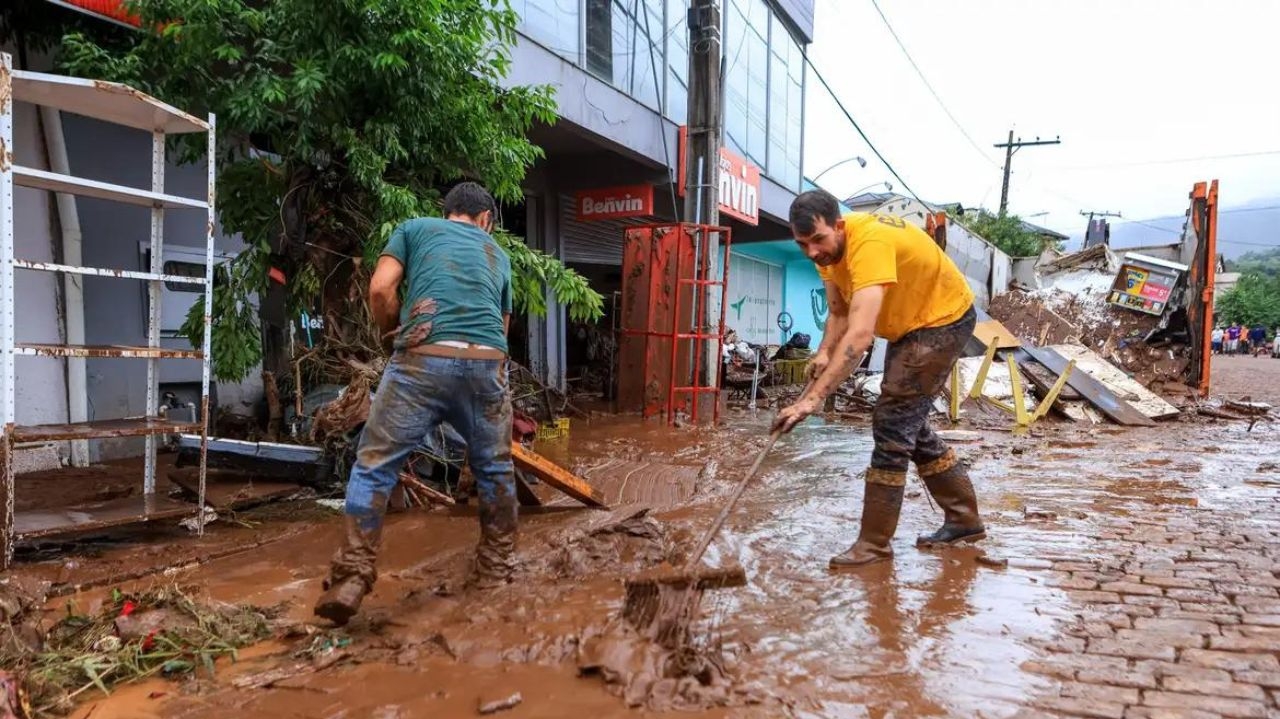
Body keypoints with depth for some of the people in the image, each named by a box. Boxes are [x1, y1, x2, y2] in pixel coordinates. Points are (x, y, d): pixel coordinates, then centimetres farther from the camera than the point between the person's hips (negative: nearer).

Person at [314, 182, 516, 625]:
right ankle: (495, 569, 30)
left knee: (374, 465, 7)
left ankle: (351, 578, 1)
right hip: (487, 361, 3)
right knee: (495, 468, 20)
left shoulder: (415, 228, 20)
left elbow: (380, 290, 6)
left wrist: (393, 335, 22)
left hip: (425, 358, -2)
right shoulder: (498, 254, 29)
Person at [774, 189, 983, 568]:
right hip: (909, 322, 9)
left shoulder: (869, 242, -36)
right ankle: (964, 520, 27)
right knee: (908, 423, 13)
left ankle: (874, 542, -5)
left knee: (892, 421, -13)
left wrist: (812, 398, -53)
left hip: (943, 319, -9)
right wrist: (823, 353, -20)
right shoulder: (826, 247, -8)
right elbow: (839, 313, -1)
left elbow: (860, 334, -47)